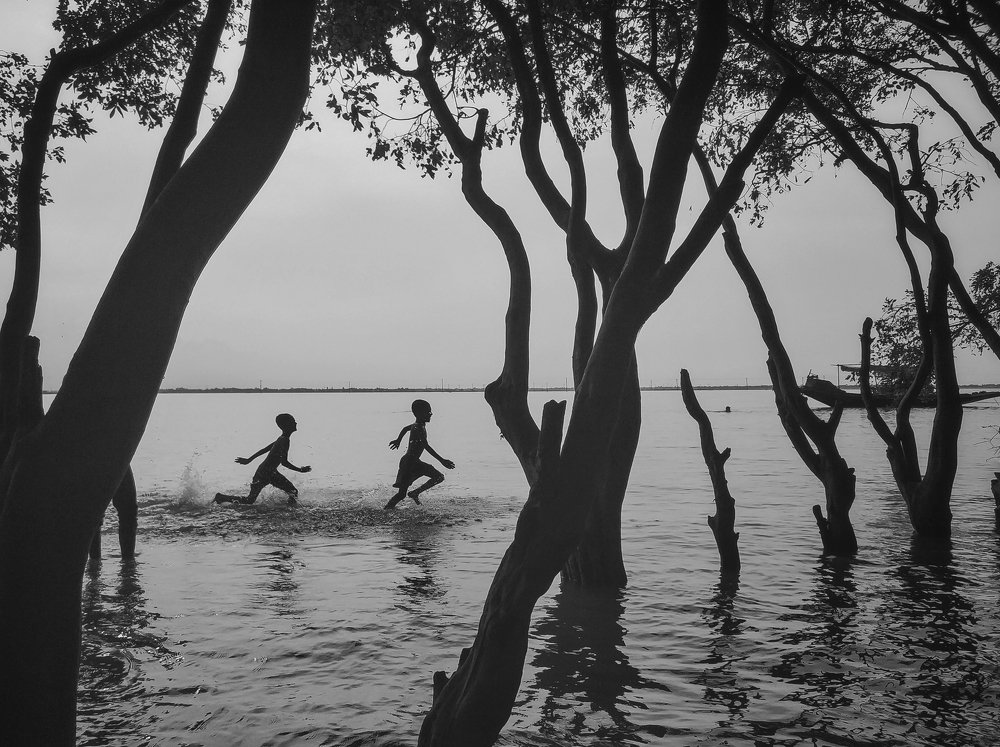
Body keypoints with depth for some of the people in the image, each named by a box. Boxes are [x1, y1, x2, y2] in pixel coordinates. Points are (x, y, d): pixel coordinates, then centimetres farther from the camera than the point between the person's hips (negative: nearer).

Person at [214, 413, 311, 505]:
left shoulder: (282, 439, 5)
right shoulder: (285, 441, -23)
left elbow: (264, 449, 14)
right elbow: (284, 462, -28)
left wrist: (249, 459, 21)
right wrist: (300, 470, -21)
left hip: (271, 473, 9)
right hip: (263, 474, -9)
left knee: (294, 492, 0)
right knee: (249, 501, 4)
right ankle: (220, 497, 17)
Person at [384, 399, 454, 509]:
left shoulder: (420, 425, 7)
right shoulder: (419, 429, -22)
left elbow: (405, 428, 27)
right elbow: (427, 447, -30)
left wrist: (398, 440, 44)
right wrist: (442, 461, -32)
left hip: (415, 462, 10)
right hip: (408, 463, -9)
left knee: (439, 477, 3)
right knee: (401, 494, -4)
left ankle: (415, 493, 5)